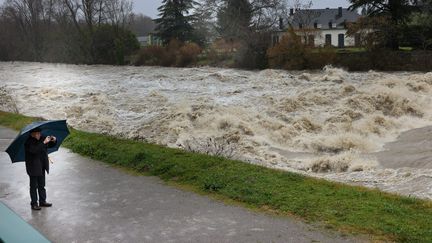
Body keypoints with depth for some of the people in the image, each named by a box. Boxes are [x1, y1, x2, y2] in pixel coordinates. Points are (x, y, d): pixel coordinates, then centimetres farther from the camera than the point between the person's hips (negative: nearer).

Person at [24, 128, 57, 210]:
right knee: (34, 186, 3)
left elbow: (51, 145, 11)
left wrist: (54, 141, -11)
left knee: (41, 185, 15)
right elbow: (34, 150, -35)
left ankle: (42, 201, 26)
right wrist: (44, 142, -36)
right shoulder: (28, 142, -18)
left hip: (42, 167, 6)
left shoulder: (42, 138, 1)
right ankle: (34, 204, 11)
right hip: (33, 167, -6)